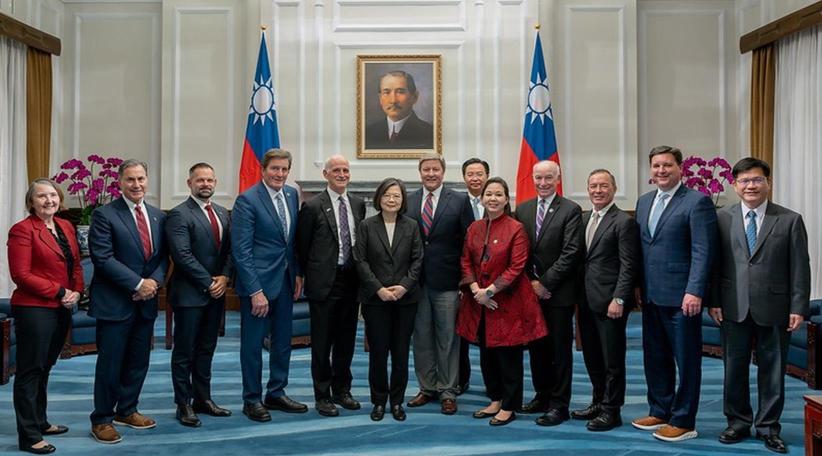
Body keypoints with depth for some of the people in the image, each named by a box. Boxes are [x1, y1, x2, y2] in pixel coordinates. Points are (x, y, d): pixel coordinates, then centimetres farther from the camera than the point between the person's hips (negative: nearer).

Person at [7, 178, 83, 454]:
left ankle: (40, 422, 31)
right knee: (30, 371, 1)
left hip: (61, 310, 7)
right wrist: (59, 292, -15)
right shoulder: (22, 230, -10)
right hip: (34, 310, -7)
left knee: (44, 368, 18)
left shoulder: (66, 227, 11)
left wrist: (76, 292, -3)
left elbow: (76, 265, 15)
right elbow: (21, 275, -15)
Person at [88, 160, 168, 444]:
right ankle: (102, 420, 18)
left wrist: (155, 281, -9)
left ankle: (126, 411, 31)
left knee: (139, 362, 14)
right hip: (114, 302, -5)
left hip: (146, 302, 6)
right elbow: (103, 259, -15)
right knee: (110, 364, 3)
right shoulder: (104, 215, -8)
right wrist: (138, 284, -17)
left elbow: (163, 257, 10)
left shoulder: (158, 216, 10)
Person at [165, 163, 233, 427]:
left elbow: (229, 249, 10)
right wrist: (208, 283, -15)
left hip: (216, 293, 7)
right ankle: (184, 404, 13)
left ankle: (203, 399, 23)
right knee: (185, 352, 4)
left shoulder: (222, 213, 13)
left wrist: (224, 277, -6)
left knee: (206, 349, 14)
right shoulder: (179, 214, -10)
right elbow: (183, 255, -17)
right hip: (189, 294, -6)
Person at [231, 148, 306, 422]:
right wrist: (255, 291, -19)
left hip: (285, 280, 7)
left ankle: (276, 394, 29)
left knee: (283, 340, 15)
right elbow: (241, 250, -17)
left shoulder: (292, 194, 6)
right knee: (253, 343, 6)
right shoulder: (247, 200, -14)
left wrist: (298, 273, 6)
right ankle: (252, 400, 20)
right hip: (258, 281, -7)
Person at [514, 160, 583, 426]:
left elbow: (571, 253, -12)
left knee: (560, 349, 3)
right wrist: (530, 282, -4)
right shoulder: (522, 209, 9)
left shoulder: (571, 210, -6)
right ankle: (542, 395, 27)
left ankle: (559, 405, 12)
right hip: (530, 291, 5)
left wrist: (545, 283, -14)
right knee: (536, 346, 13)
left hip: (558, 292, -5)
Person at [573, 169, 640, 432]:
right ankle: (598, 402, 30)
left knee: (612, 358, 3)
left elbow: (628, 266, -13)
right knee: (591, 356, 16)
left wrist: (619, 299, -19)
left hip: (609, 302, -7)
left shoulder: (624, 222, -9)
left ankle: (611, 410, 14)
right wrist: (579, 295, 11)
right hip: (586, 300, 7)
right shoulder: (583, 219, 13)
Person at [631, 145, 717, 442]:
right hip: (651, 296, 7)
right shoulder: (644, 201, 13)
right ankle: (659, 412, 30)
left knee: (686, 360, 4)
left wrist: (694, 292, -20)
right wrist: (639, 288, 10)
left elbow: (703, 252, -14)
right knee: (655, 357, 16)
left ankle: (683, 422, 15)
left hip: (681, 297, -7)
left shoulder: (697, 202, -8)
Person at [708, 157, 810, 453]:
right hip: (733, 309, 1)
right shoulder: (722, 219, 4)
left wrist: (798, 308, -6)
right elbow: (714, 263, 4)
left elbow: (800, 268, -1)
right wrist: (714, 301, -2)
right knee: (734, 369, 10)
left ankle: (768, 428, 22)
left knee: (772, 371, 8)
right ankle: (738, 423, 25)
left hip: (774, 310, -1)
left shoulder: (790, 220, 1)